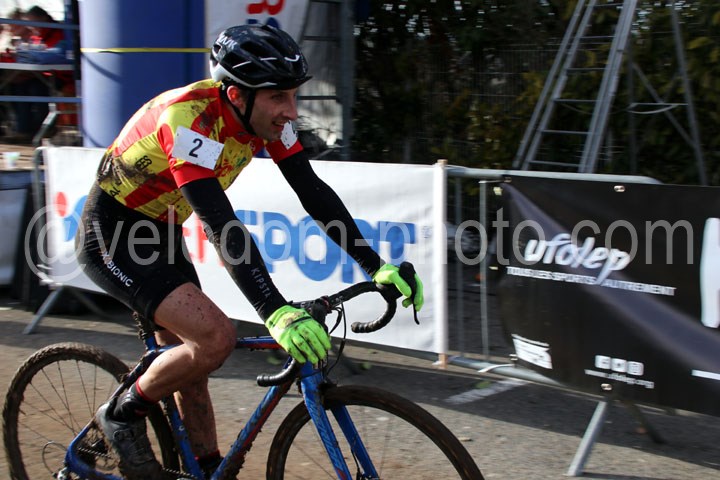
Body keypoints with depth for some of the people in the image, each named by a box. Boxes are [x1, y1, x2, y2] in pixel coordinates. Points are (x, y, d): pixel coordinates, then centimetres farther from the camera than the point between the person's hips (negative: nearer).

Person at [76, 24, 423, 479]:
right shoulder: (190, 117, -33)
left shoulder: (265, 116, -10)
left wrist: (378, 267, -17)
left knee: (190, 358, 10)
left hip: (160, 232, 8)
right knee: (215, 337, -21)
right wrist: (277, 312, -49)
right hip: (113, 236, -8)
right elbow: (221, 225, -41)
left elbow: (314, 192, -10)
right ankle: (125, 416, 2)